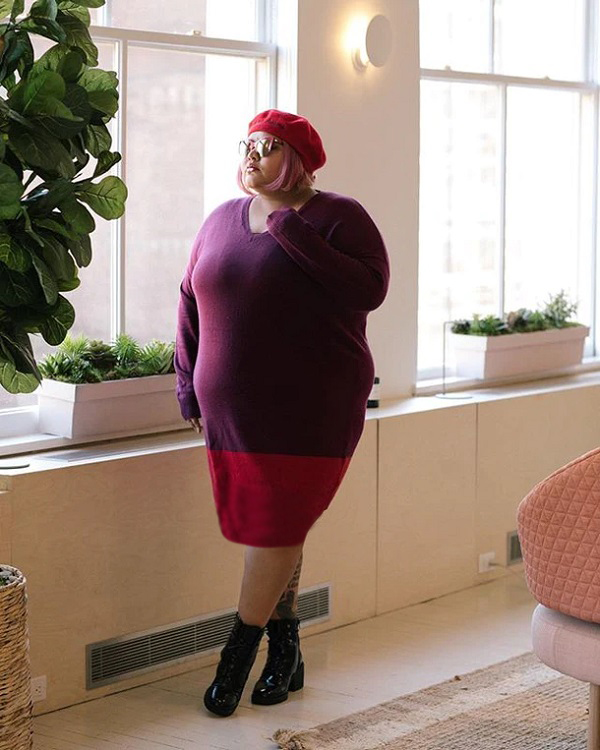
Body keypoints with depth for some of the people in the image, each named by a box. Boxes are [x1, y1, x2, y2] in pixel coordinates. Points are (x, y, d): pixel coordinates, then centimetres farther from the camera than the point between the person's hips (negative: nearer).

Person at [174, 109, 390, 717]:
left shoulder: (337, 217, -4)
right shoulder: (222, 221, 12)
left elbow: (369, 289, -19)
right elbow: (191, 305, 16)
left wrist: (291, 231, -19)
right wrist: (190, 391, 11)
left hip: (311, 412, -5)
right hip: (232, 410, 5)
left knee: (277, 527, -4)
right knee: (263, 527, 8)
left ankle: (239, 649, 9)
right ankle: (285, 651, 20)